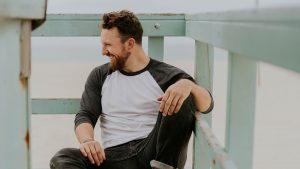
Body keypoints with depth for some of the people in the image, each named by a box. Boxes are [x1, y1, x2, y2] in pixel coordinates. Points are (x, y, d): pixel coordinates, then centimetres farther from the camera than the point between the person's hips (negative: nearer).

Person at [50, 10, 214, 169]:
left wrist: (188, 84, -25)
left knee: (183, 99, -21)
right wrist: (87, 140, -18)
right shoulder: (100, 76, 16)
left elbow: (207, 105, -2)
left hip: (154, 152, -2)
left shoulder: (166, 75, 6)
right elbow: (85, 115, 6)